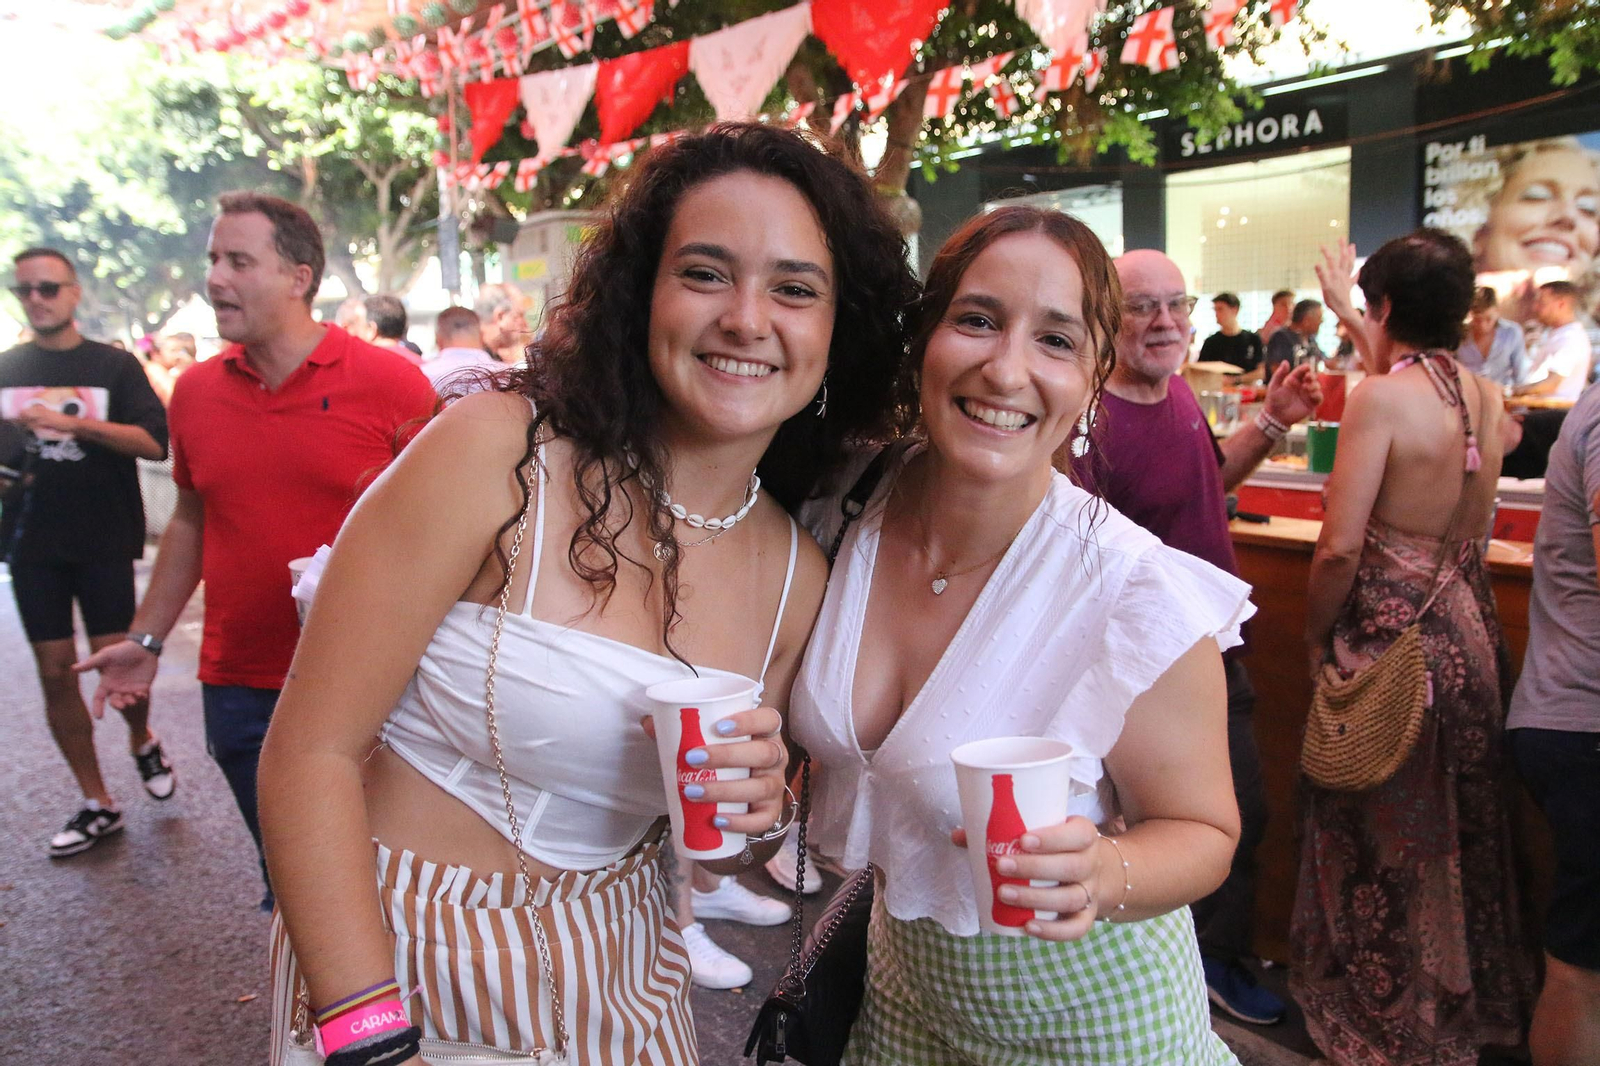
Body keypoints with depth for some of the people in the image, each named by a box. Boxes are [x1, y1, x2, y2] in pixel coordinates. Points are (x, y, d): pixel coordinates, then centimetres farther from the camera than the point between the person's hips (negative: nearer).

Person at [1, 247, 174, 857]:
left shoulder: (114, 366, 0)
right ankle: (97, 805, 17)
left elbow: (153, 442, -11)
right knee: (55, 672, 5)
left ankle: (143, 741, 29)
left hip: (104, 540, -3)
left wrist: (74, 421, -21)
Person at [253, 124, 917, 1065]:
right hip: (398, 958, -4)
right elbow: (311, 752, -17)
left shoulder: (797, 574, -6)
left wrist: (758, 815, -15)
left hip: (621, 979, 4)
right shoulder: (496, 453, -20)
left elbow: (725, 858, 6)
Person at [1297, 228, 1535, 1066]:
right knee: (1459, 829, 22)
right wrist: (1372, 353, 26)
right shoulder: (1485, 399, 3)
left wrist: (1317, 636, -6)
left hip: (1391, 641, -7)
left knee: (1381, 835, 9)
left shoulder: (1380, 397, -18)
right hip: (1467, 627, 7)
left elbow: (1341, 547, -22)